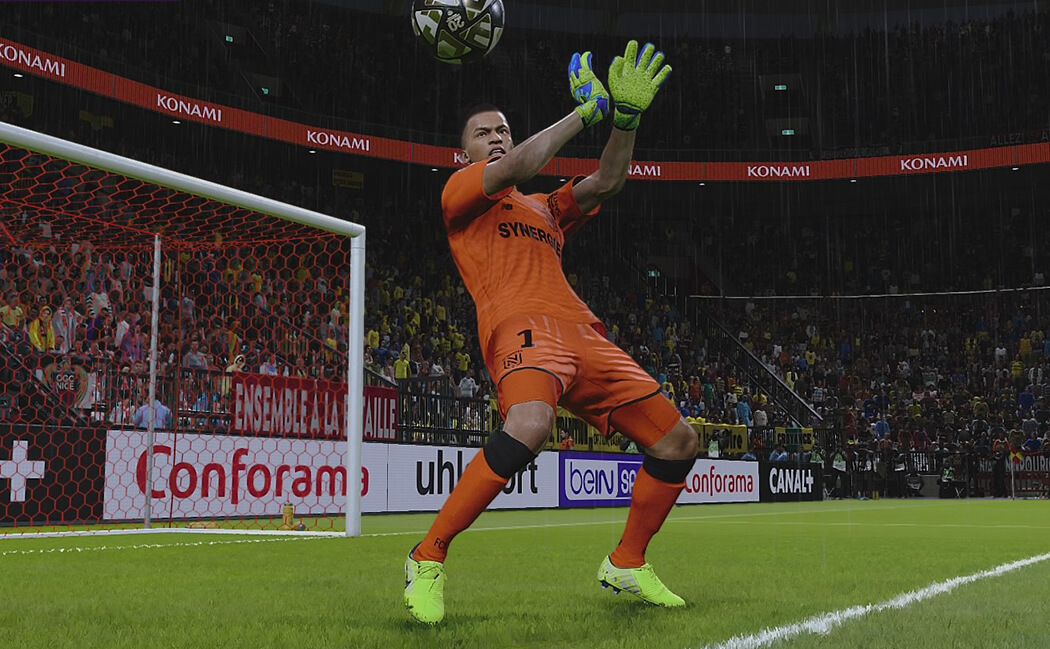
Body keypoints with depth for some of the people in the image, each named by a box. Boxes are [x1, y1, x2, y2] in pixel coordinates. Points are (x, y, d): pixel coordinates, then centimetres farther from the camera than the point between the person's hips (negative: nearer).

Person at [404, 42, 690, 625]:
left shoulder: (545, 208, 32)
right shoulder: (460, 190, 15)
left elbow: (606, 182, 18)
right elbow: (516, 169, -5)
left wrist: (627, 115, 3)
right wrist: (586, 110, 3)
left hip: (583, 335, 7)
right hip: (521, 329, -7)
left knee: (678, 442, 3)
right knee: (530, 425, -40)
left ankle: (628, 563, 23)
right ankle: (428, 560, -24)